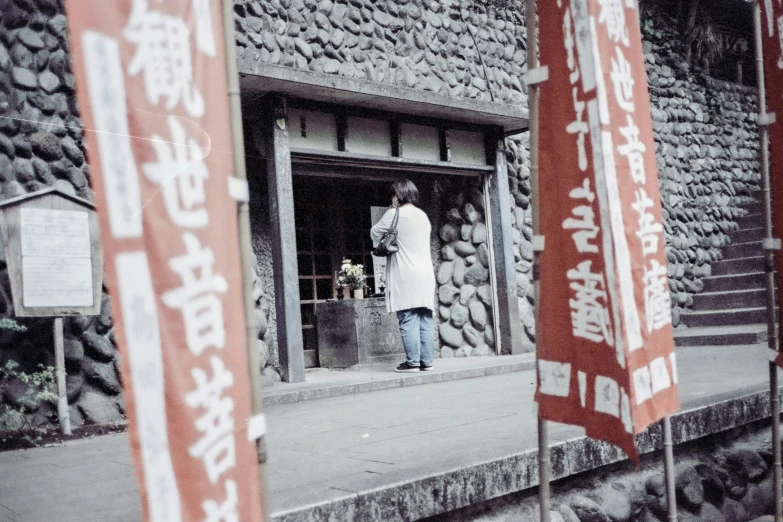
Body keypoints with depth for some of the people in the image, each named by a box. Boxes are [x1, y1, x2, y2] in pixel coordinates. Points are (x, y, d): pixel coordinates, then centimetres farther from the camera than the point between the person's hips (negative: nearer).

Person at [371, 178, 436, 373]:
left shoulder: (395, 214, -3)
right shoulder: (423, 216, 16)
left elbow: (375, 233, 7)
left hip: (406, 276, -6)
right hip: (426, 275, 6)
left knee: (408, 321, -5)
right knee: (425, 320, 6)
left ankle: (413, 362, -5)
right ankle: (427, 361, 7)